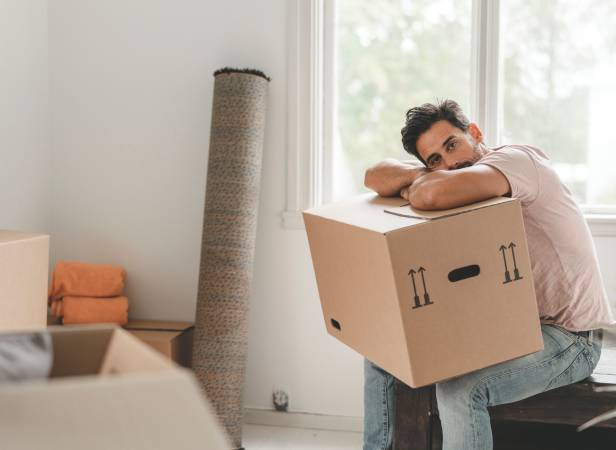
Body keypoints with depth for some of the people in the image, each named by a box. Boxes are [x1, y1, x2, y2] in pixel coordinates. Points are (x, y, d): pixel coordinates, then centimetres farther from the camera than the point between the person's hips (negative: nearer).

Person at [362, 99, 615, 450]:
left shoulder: (518, 158, -20)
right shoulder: (465, 182, 5)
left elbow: (434, 194, -38)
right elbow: (375, 177, 0)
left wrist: (415, 186, -15)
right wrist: (422, 174, -18)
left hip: (569, 337, -9)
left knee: (459, 389, -32)